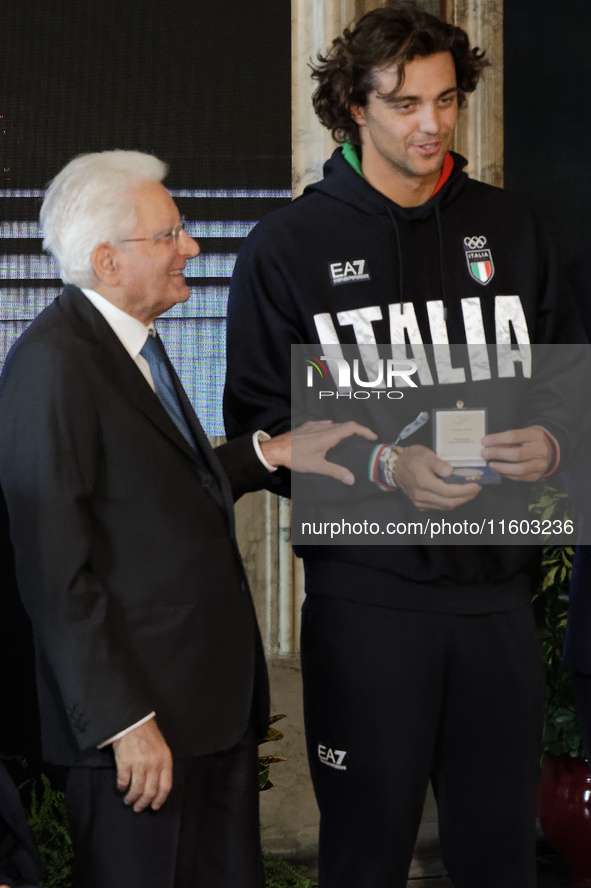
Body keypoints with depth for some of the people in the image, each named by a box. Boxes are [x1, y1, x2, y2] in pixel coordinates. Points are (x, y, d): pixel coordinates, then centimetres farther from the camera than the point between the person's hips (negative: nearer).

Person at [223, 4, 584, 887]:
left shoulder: (508, 227, 10)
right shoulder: (287, 247, 0)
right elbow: (259, 428, -3)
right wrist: (382, 468, -18)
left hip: (498, 591, 3)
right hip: (366, 593, -3)